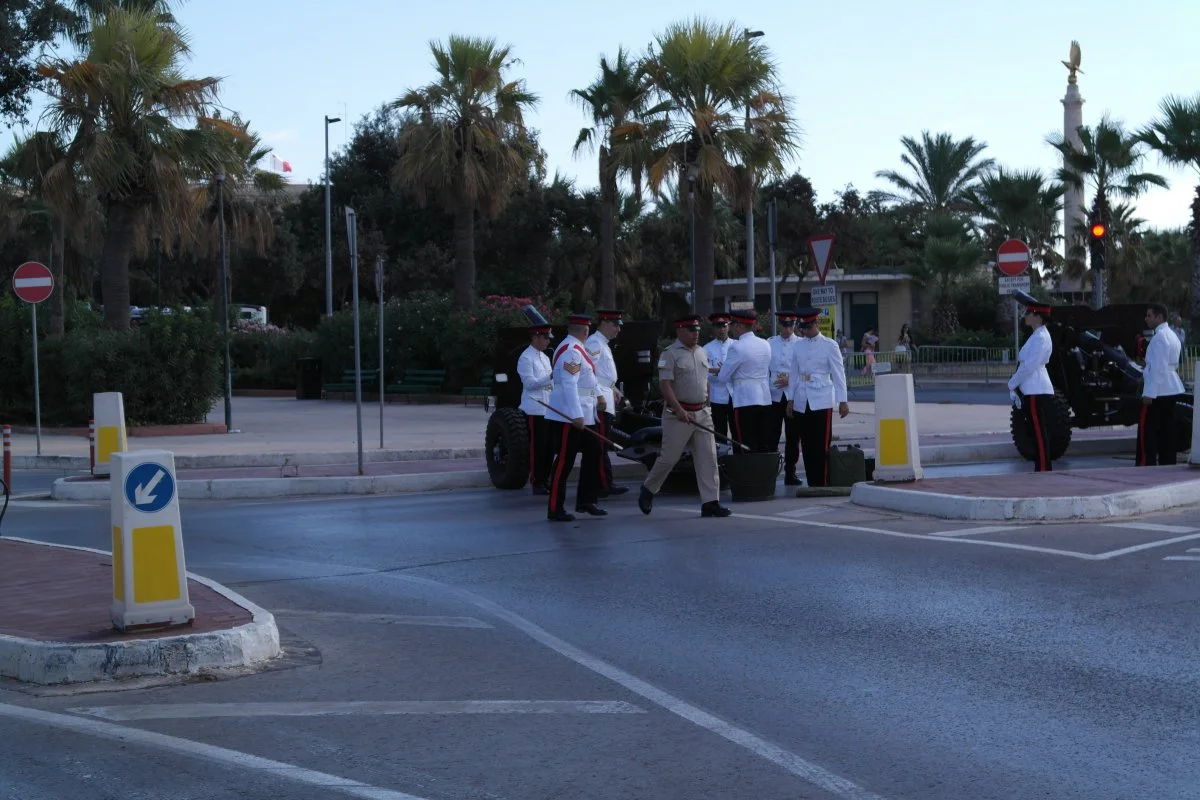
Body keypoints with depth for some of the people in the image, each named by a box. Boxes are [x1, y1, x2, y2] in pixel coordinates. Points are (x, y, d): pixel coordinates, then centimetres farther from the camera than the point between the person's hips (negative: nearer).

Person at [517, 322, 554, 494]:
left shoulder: (544, 357, 19)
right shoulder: (526, 358, -9)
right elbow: (529, 383, -17)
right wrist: (550, 377, -25)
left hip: (548, 408, 8)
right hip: (535, 409, -8)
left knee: (548, 447, 9)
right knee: (537, 448, -6)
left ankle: (544, 480, 17)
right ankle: (536, 483, -1)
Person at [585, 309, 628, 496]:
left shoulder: (603, 344, 20)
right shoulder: (594, 343, -12)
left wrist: (613, 389, 24)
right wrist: (599, 395, -22)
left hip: (605, 398, 10)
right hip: (599, 401, -10)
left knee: (600, 445, 10)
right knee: (601, 445, -9)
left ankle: (602, 484, 12)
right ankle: (605, 485, -9)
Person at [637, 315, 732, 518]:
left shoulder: (701, 352, 14)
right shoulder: (670, 354, -8)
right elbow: (665, 384, -15)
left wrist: (706, 406, 16)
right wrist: (678, 410, -23)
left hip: (702, 413, 6)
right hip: (678, 414, -6)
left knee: (708, 457, 0)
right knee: (669, 456, -1)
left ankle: (710, 502, 0)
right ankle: (648, 490, 21)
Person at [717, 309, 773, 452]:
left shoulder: (737, 347, -12)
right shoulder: (765, 344, 7)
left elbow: (723, 377, -8)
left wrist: (718, 372, 15)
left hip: (745, 401, -6)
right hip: (765, 400, 6)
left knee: (748, 448, -3)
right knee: (766, 446, 9)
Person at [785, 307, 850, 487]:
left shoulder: (829, 345, 0)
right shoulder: (798, 346, 11)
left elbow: (839, 374, 0)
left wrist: (843, 401, -3)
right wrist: (790, 400, 12)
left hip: (822, 402, -4)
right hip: (802, 403, 4)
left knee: (821, 447, -7)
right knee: (807, 446, 4)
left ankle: (823, 485, -3)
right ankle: (812, 485, 9)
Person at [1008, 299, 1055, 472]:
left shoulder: (1041, 338, -13)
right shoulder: (1036, 336, 18)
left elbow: (1029, 366, -18)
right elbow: (1024, 364, 18)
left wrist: (1012, 384, -9)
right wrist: (1014, 387, 12)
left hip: (1037, 392, -10)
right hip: (1032, 391, 10)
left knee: (1039, 432, -7)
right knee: (1037, 432, 11)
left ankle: (1043, 470, -6)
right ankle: (1041, 469, 14)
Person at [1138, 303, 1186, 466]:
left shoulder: (1159, 337, -15)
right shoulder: (1172, 335, 17)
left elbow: (1158, 368, -21)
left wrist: (1149, 393, -20)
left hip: (1158, 391, -10)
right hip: (1171, 390, 10)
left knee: (1147, 432, -7)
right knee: (1166, 431, 9)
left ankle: (1147, 465, -9)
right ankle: (1167, 464, 10)